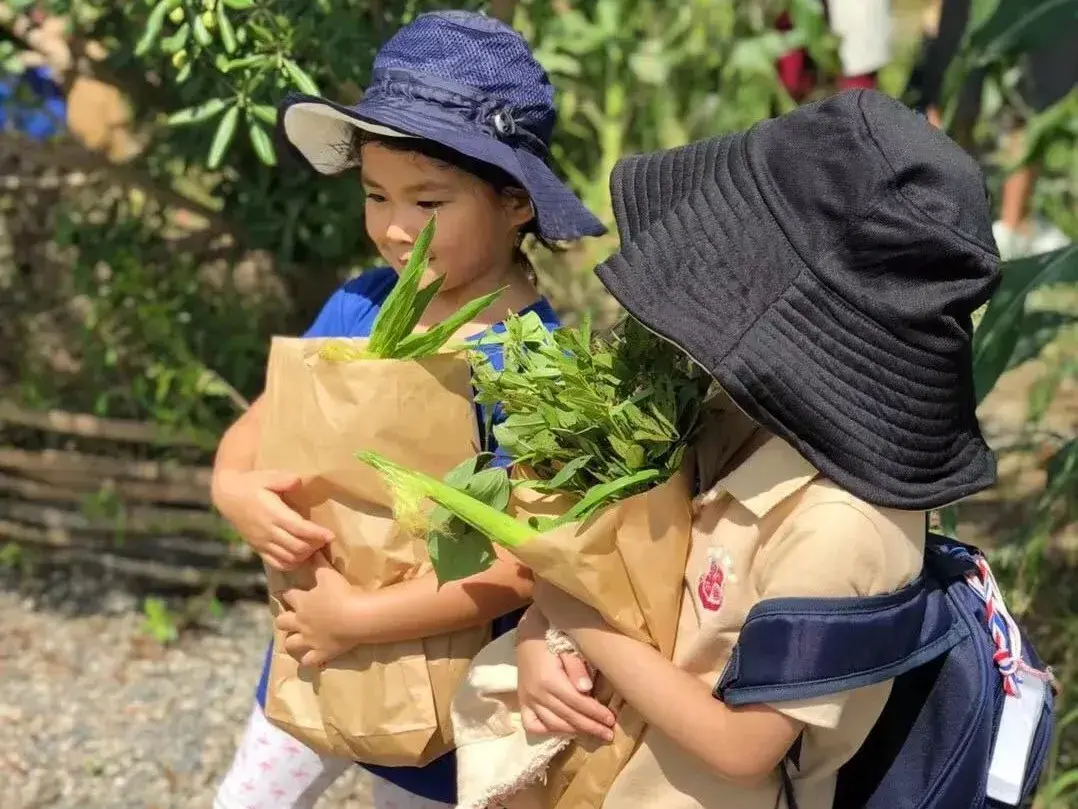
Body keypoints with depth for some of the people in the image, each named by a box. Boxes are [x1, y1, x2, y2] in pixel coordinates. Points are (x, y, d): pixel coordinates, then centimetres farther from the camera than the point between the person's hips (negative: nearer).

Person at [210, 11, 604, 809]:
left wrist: (361, 619, -28)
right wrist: (237, 490, -21)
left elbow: (524, 561, -30)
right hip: (313, 655, 5)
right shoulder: (358, 306, -7)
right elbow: (259, 425, 1)